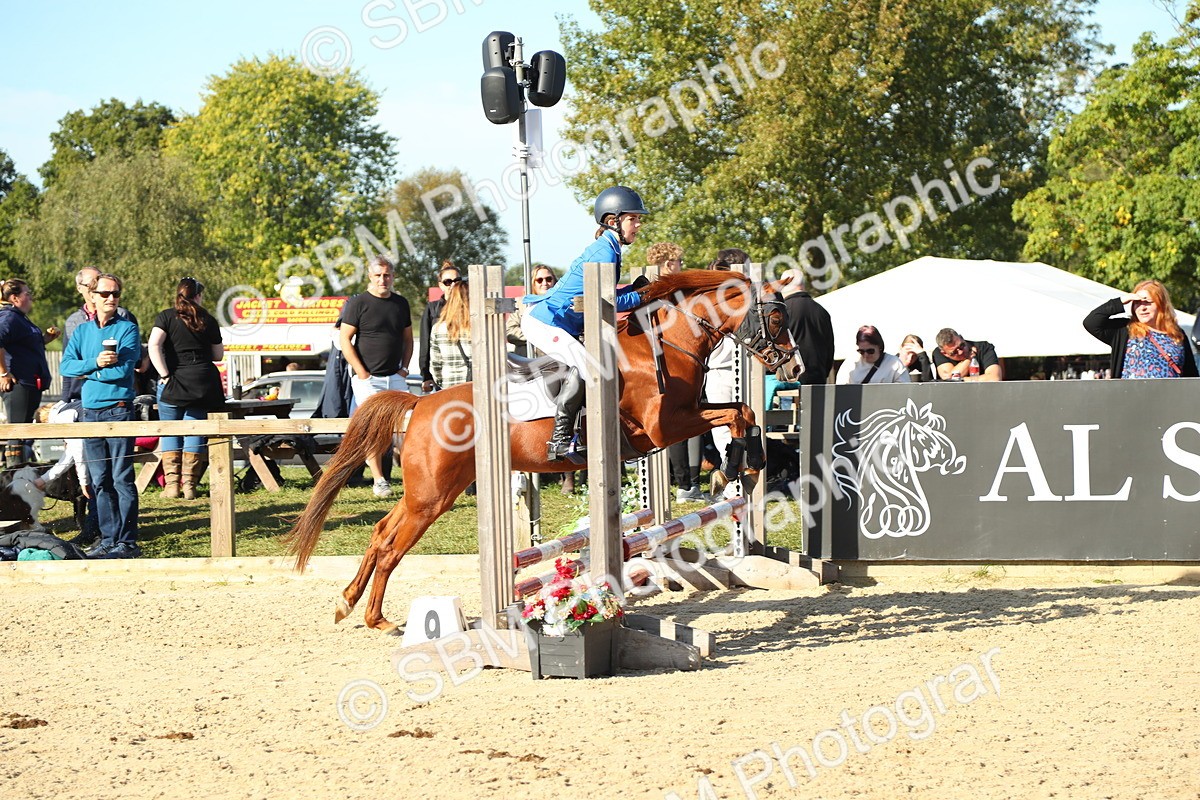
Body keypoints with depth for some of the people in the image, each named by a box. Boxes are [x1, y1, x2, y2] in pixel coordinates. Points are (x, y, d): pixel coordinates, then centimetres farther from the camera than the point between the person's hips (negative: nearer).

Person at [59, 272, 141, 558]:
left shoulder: (127, 329, 0)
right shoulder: (83, 330, 14)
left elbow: (123, 369, -13)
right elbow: (67, 365, 2)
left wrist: (87, 373, -4)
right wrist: (96, 363, -14)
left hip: (118, 410, -5)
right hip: (90, 411, 5)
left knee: (121, 478, -7)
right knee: (99, 480, 6)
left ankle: (127, 542, -7)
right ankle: (109, 538, 11)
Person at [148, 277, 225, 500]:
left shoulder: (166, 316, 1)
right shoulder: (208, 320, 6)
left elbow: (154, 346, -14)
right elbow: (218, 355, 13)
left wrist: (165, 375, -11)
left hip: (173, 383, -1)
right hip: (202, 382, 1)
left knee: (170, 432, 8)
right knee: (194, 431, 5)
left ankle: (171, 484, 2)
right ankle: (189, 485, 2)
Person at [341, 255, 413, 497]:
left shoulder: (400, 303, 12)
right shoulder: (358, 303, -5)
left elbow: (408, 338, 21)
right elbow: (345, 340, -7)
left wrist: (404, 367, 8)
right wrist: (361, 372, -12)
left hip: (395, 377, 5)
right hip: (367, 378, -5)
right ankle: (378, 480, -2)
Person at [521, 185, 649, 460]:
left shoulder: (606, 249, 15)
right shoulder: (604, 252, -16)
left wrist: (635, 288, 10)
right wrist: (639, 297, -12)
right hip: (544, 322, -11)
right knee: (585, 364, -25)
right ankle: (560, 438, -25)